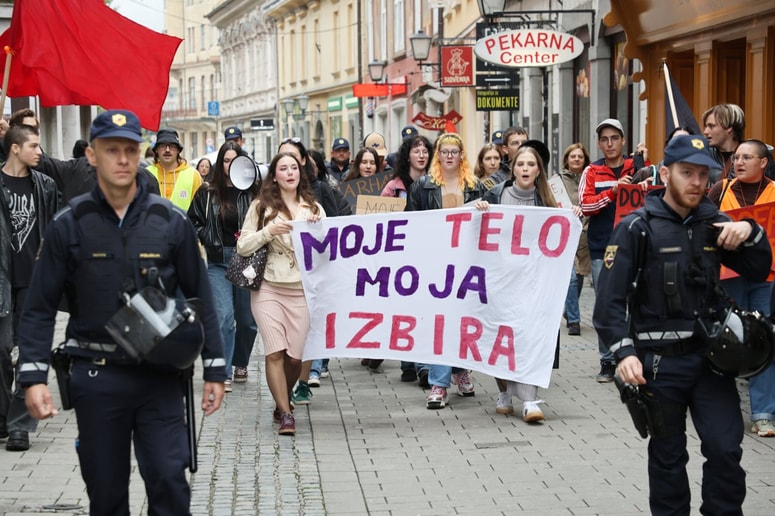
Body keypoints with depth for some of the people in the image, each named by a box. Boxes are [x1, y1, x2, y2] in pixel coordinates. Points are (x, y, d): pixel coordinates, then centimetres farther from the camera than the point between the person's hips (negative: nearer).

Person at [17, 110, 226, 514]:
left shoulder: (170, 222, 1)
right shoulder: (69, 225, -1)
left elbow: (200, 298, 6)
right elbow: (40, 308, 0)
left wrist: (214, 369, 4)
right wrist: (33, 376, -9)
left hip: (160, 374, 0)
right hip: (96, 377, 0)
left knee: (169, 481, -5)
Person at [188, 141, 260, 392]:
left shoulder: (253, 192, -1)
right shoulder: (207, 194, 4)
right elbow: (193, 222, 9)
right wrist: (211, 241, -1)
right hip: (218, 262, 0)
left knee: (248, 318, 9)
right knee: (224, 316, -10)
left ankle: (241, 364, 31)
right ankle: (223, 373, -5)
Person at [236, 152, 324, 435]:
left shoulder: (314, 208, 13)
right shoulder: (261, 206, 6)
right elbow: (243, 246, 2)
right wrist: (269, 231, -11)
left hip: (302, 289, 2)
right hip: (268, 288, -2)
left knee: (295, 355, 0)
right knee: (275, 352, -11)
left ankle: (282, 401, 26)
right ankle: (285, 414, -4)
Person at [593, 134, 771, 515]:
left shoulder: (713, 222, 6)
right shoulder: (638, 227, -8)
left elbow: (757, 272, 10)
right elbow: (610, 298, -12)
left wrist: (751, 234, -9)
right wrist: (624, 352, -24)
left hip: (710, 354, 3)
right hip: (660, 361, -3)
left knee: (725, 449, -2)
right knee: (668, 456, 10)